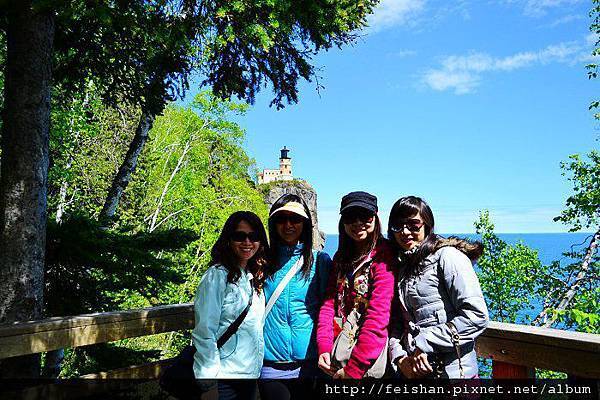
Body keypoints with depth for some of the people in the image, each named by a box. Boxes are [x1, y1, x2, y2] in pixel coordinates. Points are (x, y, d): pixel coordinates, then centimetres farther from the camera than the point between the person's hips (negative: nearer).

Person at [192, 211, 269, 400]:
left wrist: (259, 366, 11)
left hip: (253, 371, 7)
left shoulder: (255, 278, 8)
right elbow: (204, 332, -16)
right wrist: (209, 375, -18)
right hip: (226, 374, -7)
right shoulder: (217, 276, -13)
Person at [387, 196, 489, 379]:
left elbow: (477, 316, -21)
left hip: (451, 371, -6)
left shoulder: (447, 256, -13)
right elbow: (396, 321, 7)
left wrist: (424, 344, -19)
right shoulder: (402, 266, 9)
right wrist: (399, 357, -10)